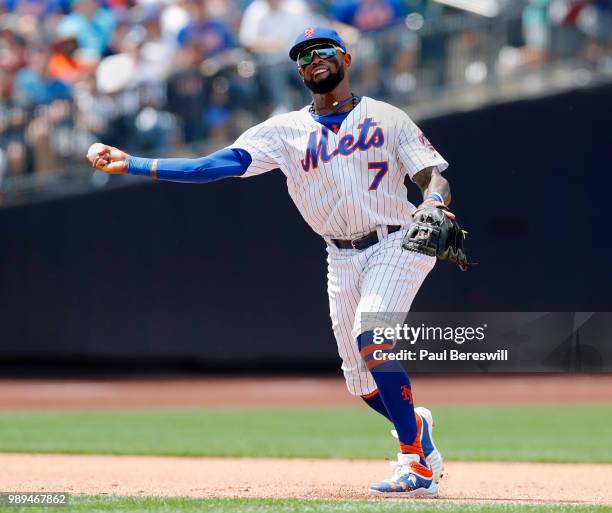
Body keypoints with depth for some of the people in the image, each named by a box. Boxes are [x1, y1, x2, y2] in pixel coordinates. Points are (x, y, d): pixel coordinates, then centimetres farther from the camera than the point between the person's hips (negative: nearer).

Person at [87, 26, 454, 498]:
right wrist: (131, 165, -13)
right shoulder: (286, 130, 6)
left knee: (371, 338, -27)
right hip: (343, 259, 4)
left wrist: (434, 205, -29)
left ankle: (417, 465, -22)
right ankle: (416, 425, 37)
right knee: (361, 380, 4)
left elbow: (434, 176, -4)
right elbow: (220, 164, -4)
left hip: (397, 244, -4)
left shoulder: (387, 118, 2)